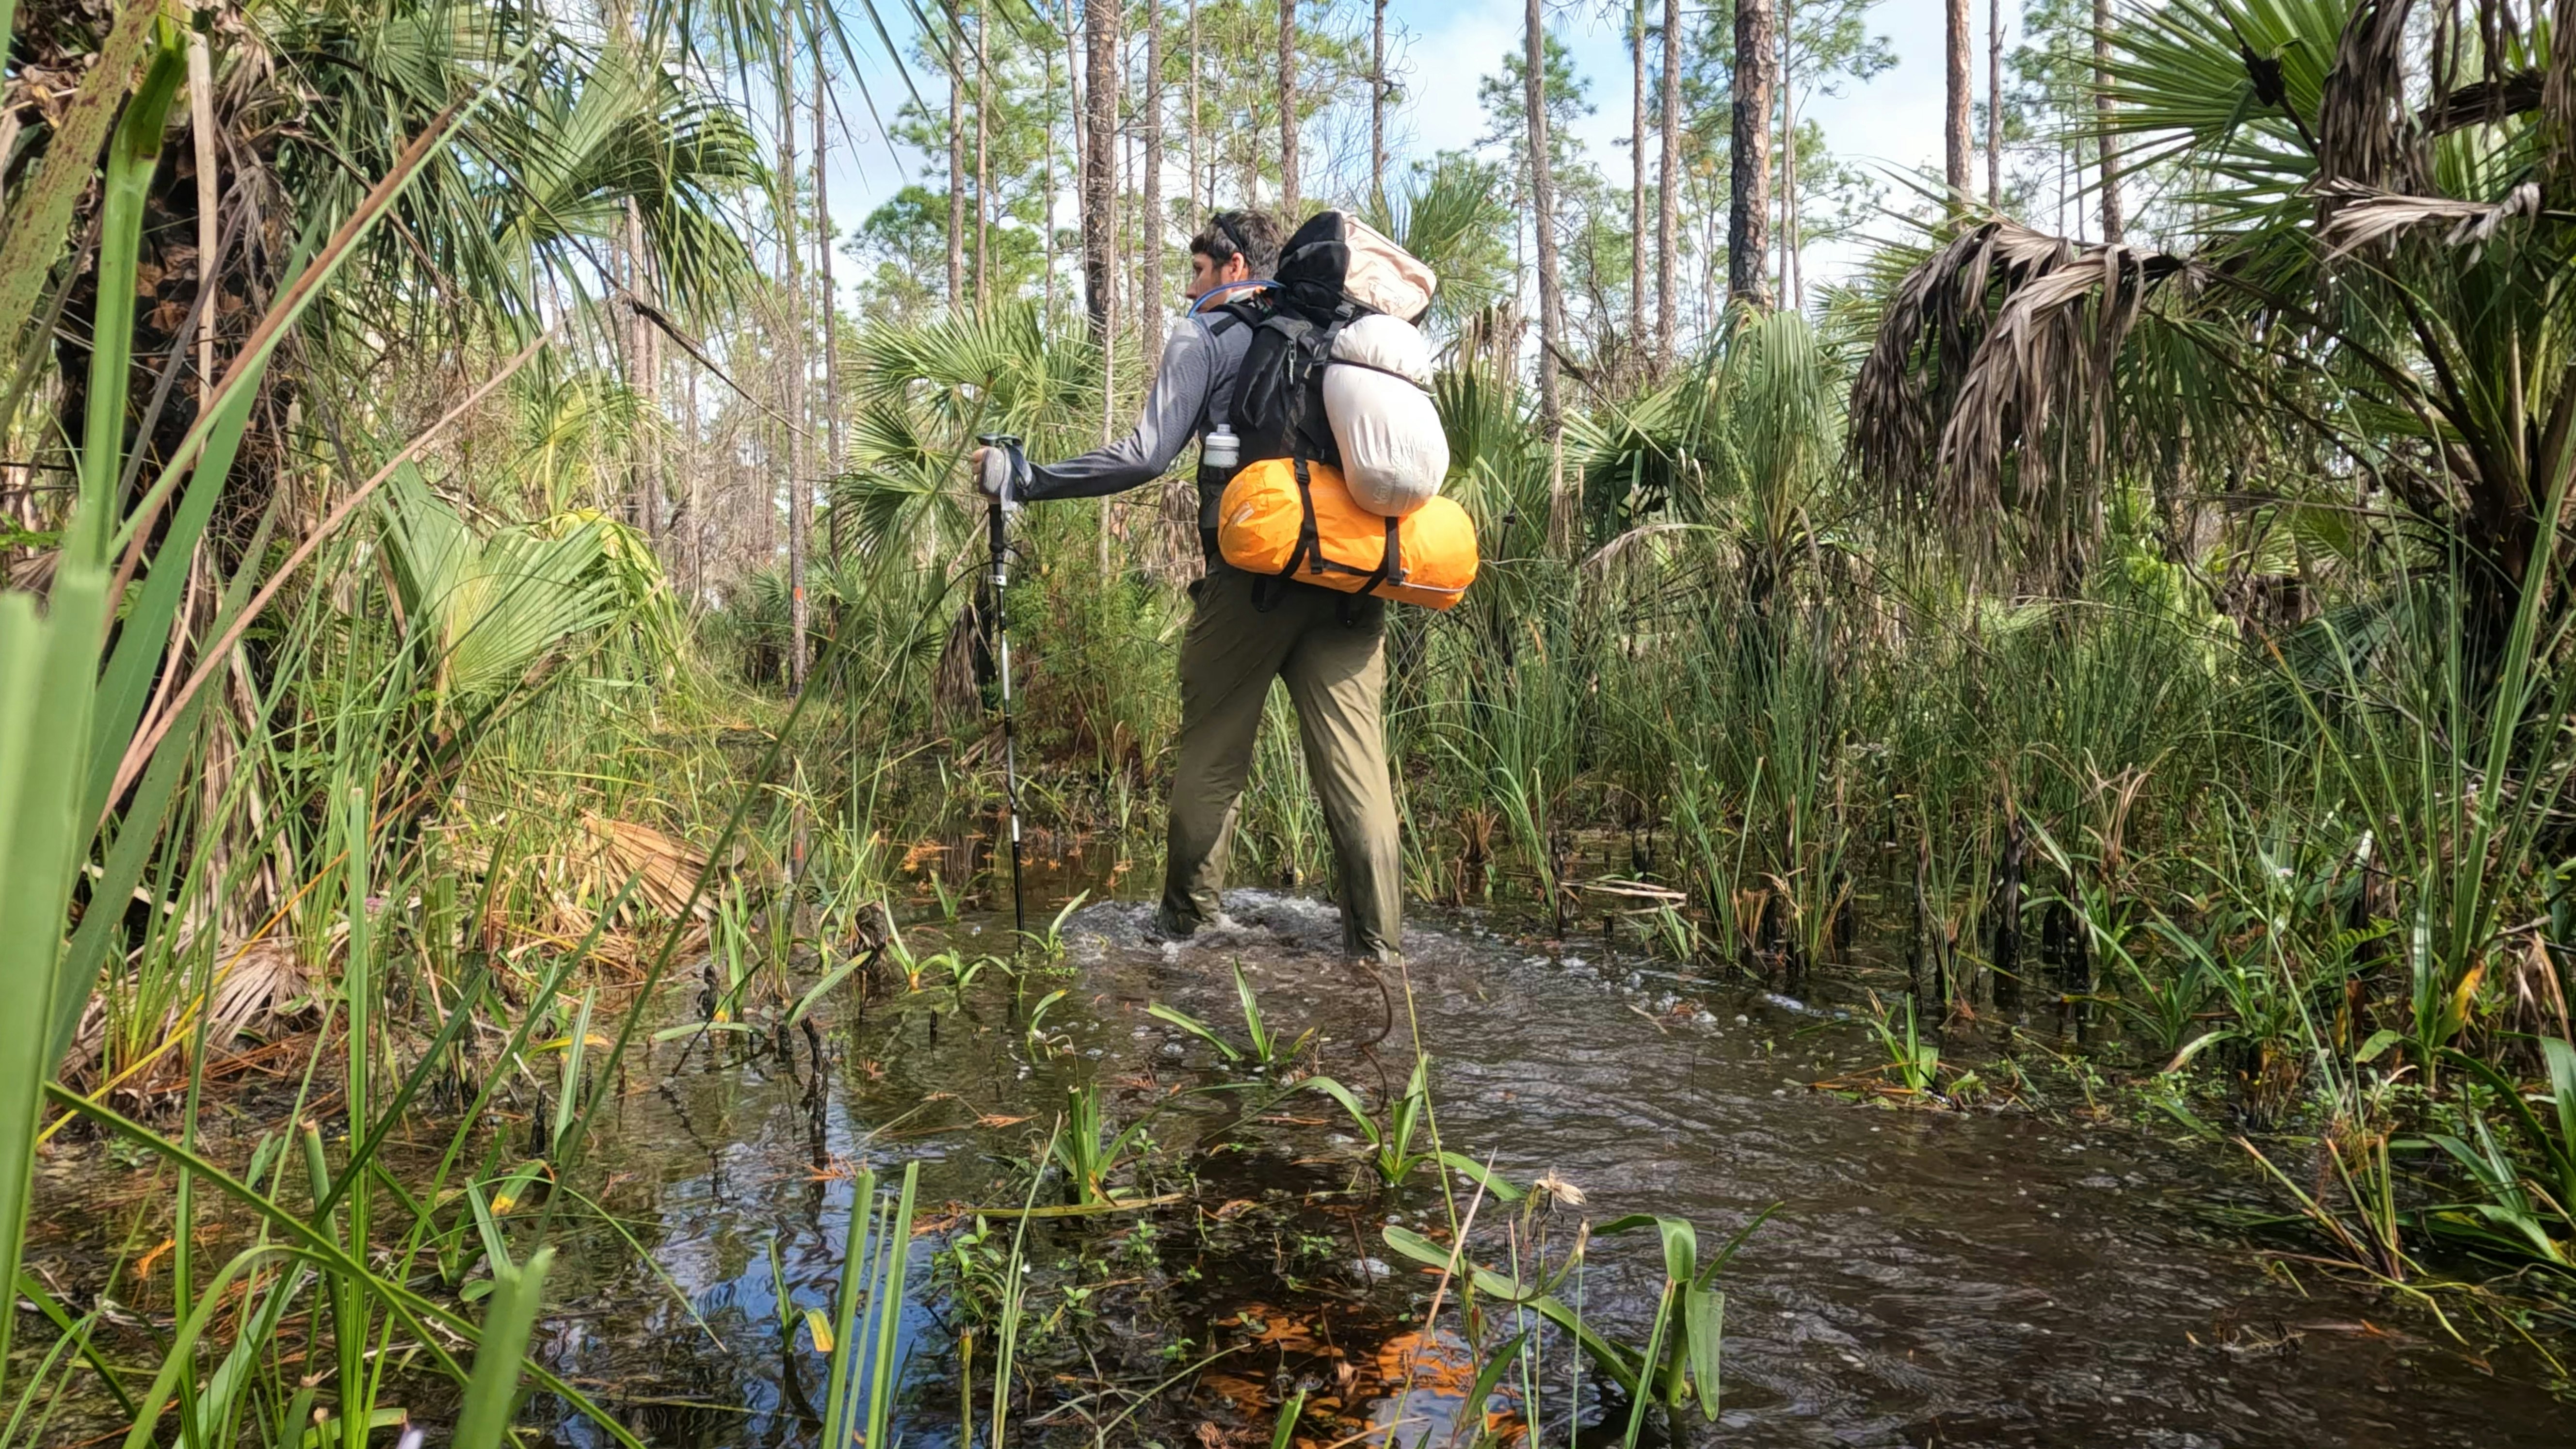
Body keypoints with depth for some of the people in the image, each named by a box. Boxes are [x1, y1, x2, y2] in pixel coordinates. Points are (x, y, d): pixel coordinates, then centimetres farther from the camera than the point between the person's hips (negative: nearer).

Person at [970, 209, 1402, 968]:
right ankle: (1377, 943, 3)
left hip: (1249, 575, -4)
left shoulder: (1204, 340, 3)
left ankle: (1188, 919, 19)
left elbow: (1146, 456, -8)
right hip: (1348, 578, 4)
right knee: (1355, 756, 2)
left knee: (1212, 754, 8)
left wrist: (1028, 480, -1)